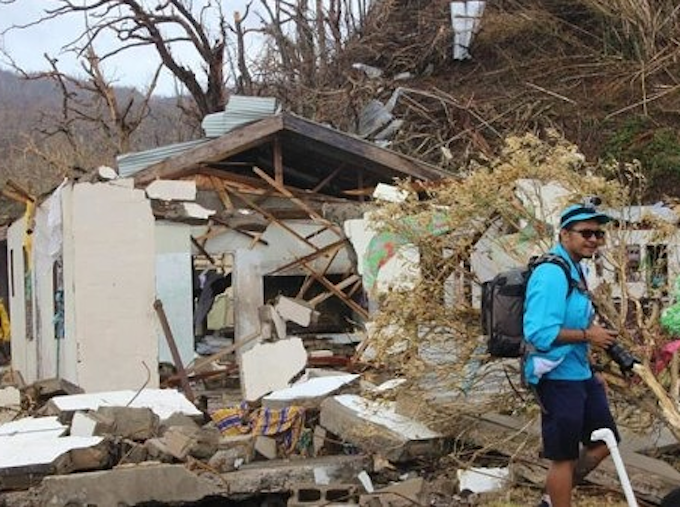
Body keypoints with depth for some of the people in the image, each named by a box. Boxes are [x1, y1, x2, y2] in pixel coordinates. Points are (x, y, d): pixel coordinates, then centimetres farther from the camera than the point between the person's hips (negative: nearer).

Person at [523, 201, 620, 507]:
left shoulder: (576, 270, 12)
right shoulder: (552, 273, -20)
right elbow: (540, 333, -28)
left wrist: (591, 372, 18)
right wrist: (588, 335, -20)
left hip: (580, 375, 10)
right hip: (557, 378, -10)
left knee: (603, 441, 17)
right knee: (564, 456, 1)